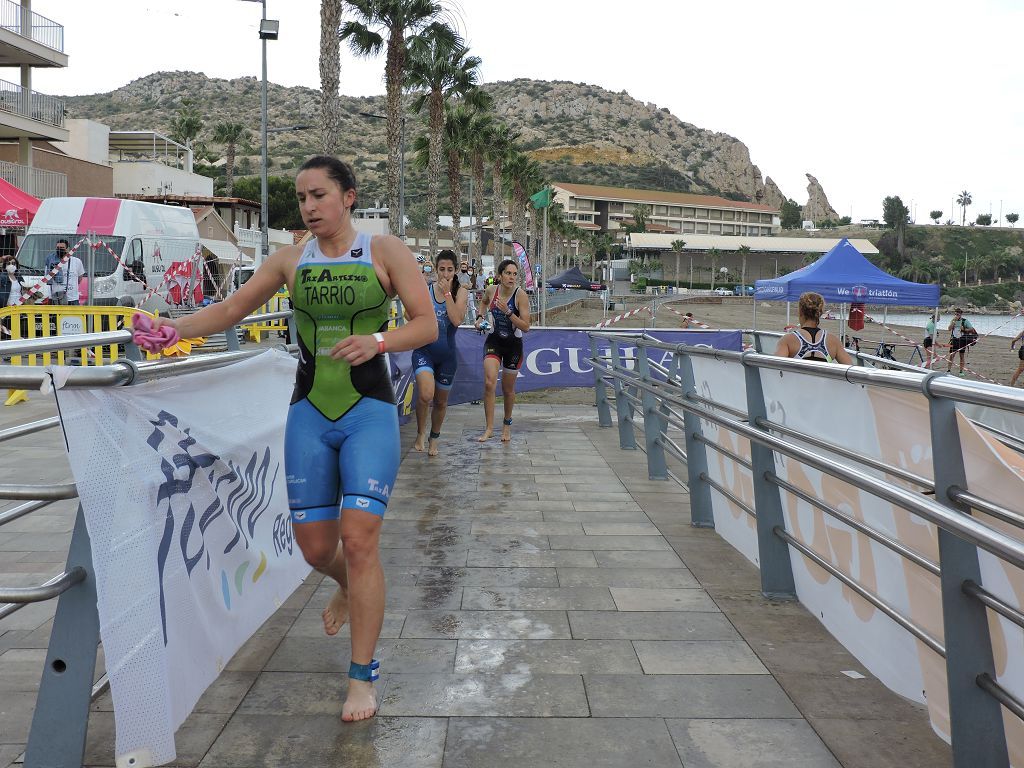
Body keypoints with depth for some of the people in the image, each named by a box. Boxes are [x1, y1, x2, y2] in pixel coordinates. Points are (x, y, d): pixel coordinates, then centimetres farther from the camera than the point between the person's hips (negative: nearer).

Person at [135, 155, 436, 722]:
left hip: (370, 413, -3)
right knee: (315, 546, 6)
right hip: (309, 415, 3)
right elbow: (232, 309, 11)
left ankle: (362, 678, 3)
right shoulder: (290, 260, 8)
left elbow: (427, 324, -4)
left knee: (359, 538, -12)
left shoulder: (385, 251, -1)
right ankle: (349, 588, 44)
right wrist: (174, 327, -4)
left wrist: (377, 341, -22)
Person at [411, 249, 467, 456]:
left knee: (441, 401, 15)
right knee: (426, 394, -24)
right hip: (424, 350, -1)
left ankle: (434, 439, 39)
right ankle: (420, 433, 2)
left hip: (447, 354, 1)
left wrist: (447, 292, -19)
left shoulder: (460, 292, -3)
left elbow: (456, 320, -19)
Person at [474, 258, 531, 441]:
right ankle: (489, 428, -12)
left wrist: (508, 312, -30)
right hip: (494, 341, 2)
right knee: (489, 383, -18)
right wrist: (479, 317, 4)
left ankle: (507, 424, 36)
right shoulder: (491, 290, -6)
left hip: (514, 345, -2)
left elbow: (526, 327, -21)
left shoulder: (521, 295, -18)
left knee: (508, 389, 11)